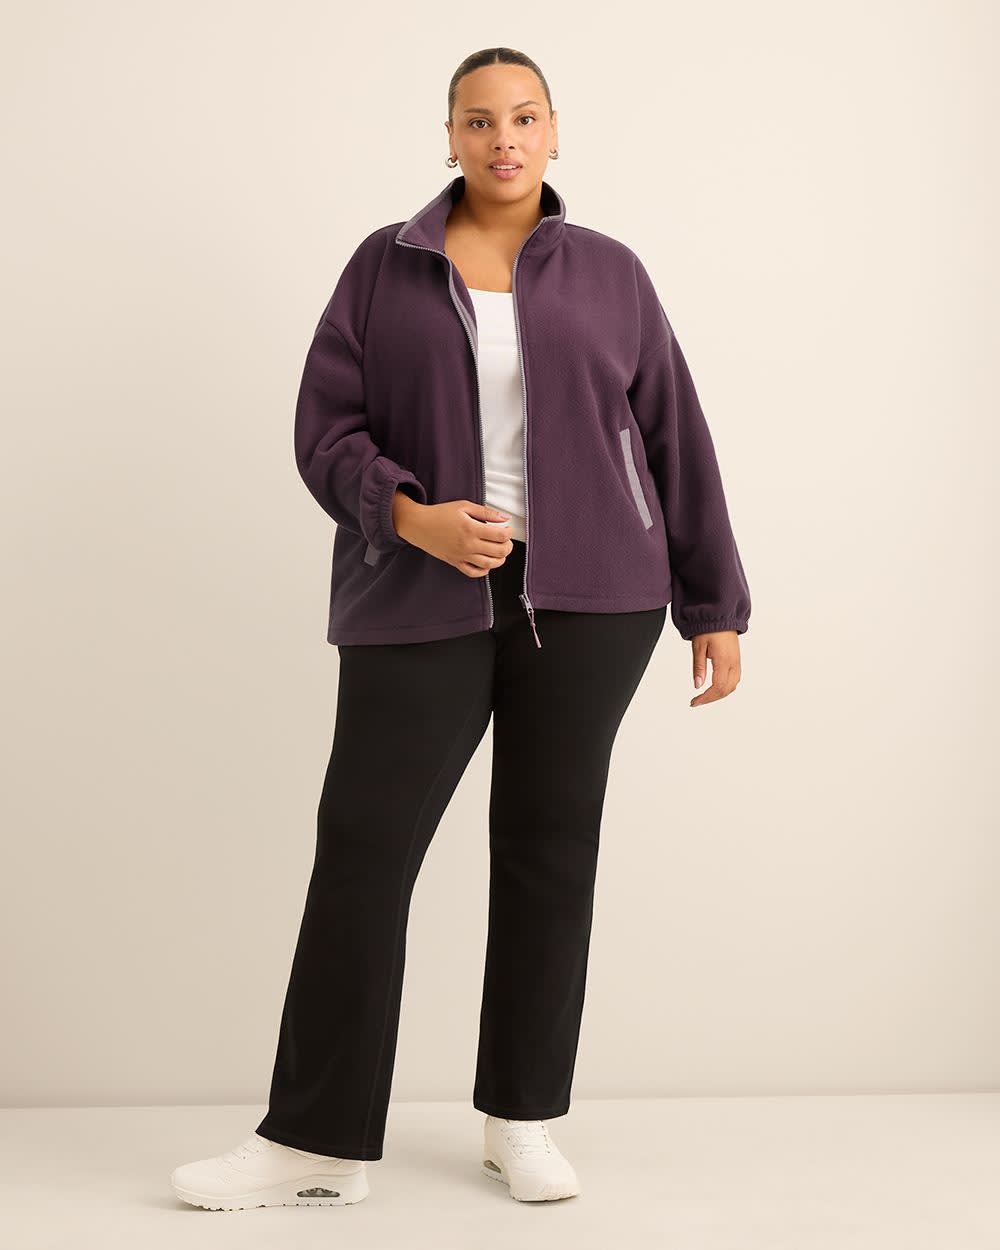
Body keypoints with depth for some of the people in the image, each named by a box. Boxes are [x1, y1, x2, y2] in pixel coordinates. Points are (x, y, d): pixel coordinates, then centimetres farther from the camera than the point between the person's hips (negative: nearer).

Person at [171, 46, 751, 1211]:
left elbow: (676, 446, 8)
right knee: (363, 845, -4)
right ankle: (318, 1144, 4)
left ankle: (522, 1119, 17)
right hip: (424, 601, 0)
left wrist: (715, 609, 6)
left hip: (586, 597, 1)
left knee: (549, 845, 4)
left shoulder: (608, 273, 9)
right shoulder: (384, 267, 8)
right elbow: (326, 427, 1)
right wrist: (412, 518, -17)